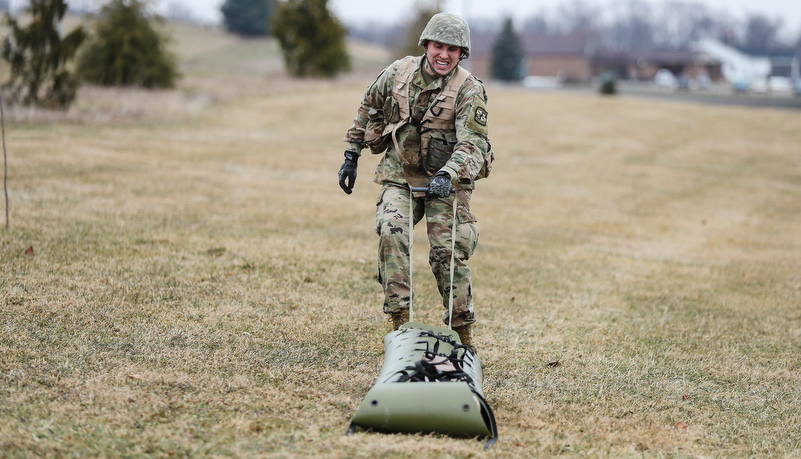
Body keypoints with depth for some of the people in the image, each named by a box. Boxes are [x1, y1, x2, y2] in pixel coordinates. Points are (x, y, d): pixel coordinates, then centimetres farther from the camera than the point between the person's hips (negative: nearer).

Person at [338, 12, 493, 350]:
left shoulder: (469, 90, -13)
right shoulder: (398, 73, -2)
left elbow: (473, 143, -22)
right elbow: (368, 110, 14)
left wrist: (447, 175, -39)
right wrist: (352, 154, 13)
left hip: (446, 181, -2)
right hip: (400, 175, 2)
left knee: (448, 252, -7)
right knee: (391, 233, -21)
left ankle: (462, 334, 6)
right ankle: (400, 320, -17)